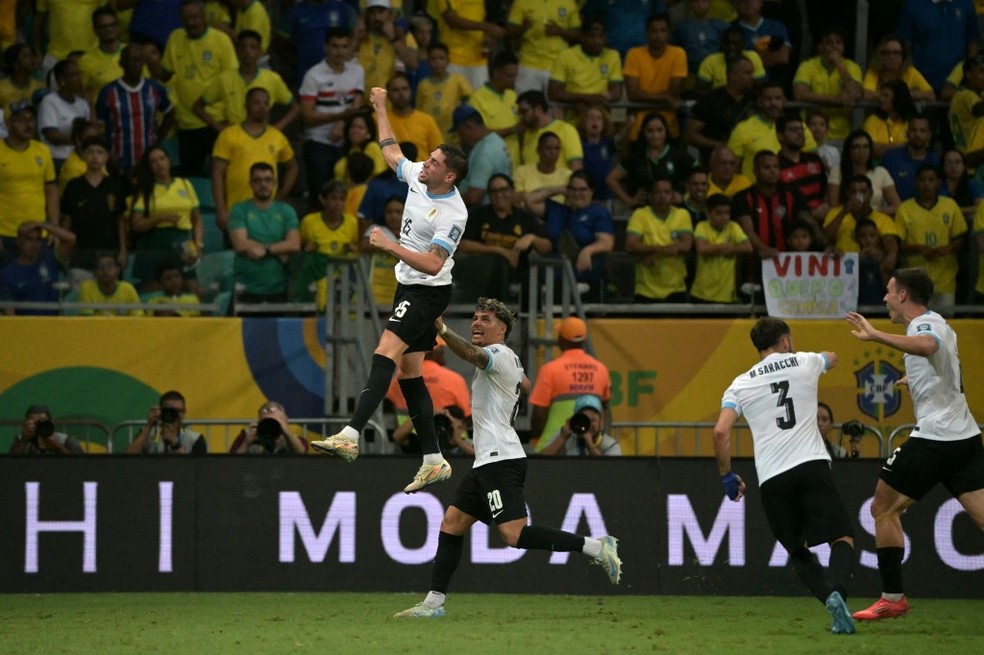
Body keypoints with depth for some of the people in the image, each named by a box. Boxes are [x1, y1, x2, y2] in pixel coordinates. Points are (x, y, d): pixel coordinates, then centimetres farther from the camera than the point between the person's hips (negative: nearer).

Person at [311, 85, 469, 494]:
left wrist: (390, 246, -28)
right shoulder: (417, 177, 3)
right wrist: (380, 109, 29)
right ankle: (434, 461, 12)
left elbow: (433, 264, -26)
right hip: (409, 288, 10)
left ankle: (350, 436, -38)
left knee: (386, 353, -24)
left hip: (429, 291, -10)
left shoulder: (452, 213, -21)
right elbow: (392, 152, 24)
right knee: (409, 373, 8)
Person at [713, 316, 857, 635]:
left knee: (798, 550, 18)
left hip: (771, 479, 1)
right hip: (812, 465, -1)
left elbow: (721, 432, 0)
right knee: (843, 540, -2)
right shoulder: (804, 363, 14)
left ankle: (830, 598, -6)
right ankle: (837, 592, -33)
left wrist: (727, 476, 13)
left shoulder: (740, 385, 13)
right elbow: (832, 358, 40)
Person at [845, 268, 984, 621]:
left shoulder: (926, 324, -10)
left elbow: (926, 345, -37)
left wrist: (875, 336, -41)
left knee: (884, 509, 6)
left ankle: (893, 597, 5)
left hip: (934, 436, -9)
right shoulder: (937, 324, 19)